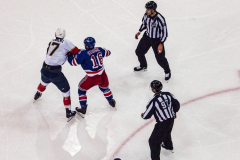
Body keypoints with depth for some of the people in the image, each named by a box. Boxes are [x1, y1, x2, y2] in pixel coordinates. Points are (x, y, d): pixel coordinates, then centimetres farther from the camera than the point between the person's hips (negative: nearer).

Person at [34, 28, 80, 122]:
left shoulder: (51, 42, 7)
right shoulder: (65, 42, -9)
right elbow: (76, 51, -7)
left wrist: (67, 53, 8)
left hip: (44, 69, 6)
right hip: (55, 72, -6)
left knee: (44, 81, 38)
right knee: (65, 89, 9)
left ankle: (38, 94, 65)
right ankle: (68, 112, 10)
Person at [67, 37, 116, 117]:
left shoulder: (83, 53, -17)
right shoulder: (99, 50, -1)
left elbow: (74, 62, -13)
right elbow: (107, 53, 19)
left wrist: (69, 55, 4)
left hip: (92, 78, -5)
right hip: (103, 76, 5)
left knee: (82, 89, 17)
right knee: (104, 87, 34)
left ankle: (83, 109, 15)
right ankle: (112, 101, 49)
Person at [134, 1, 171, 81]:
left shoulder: (160, 19, -32)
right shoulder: (146, 15, -13)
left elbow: (164, 32, -24)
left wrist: (161, 44, -25)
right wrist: (139, 32, 5)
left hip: (157, 40, -6)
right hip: (147, 37, 6)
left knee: (160, 58, 0)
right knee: (139, 51, 17)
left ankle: (167, 71, 29)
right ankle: (143, 66, 46)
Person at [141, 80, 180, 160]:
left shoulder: (153, 101, -23)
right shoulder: (168, 94, -6)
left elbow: (147, 115, -16)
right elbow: (177, 104, 4)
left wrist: (143, 115, 7)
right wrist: (174, 112, 24)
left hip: (162, 123, -8)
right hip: (171, 119, 8)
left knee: (154, 141, 6)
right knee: (166, 133, 38)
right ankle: (169, 146, 64)